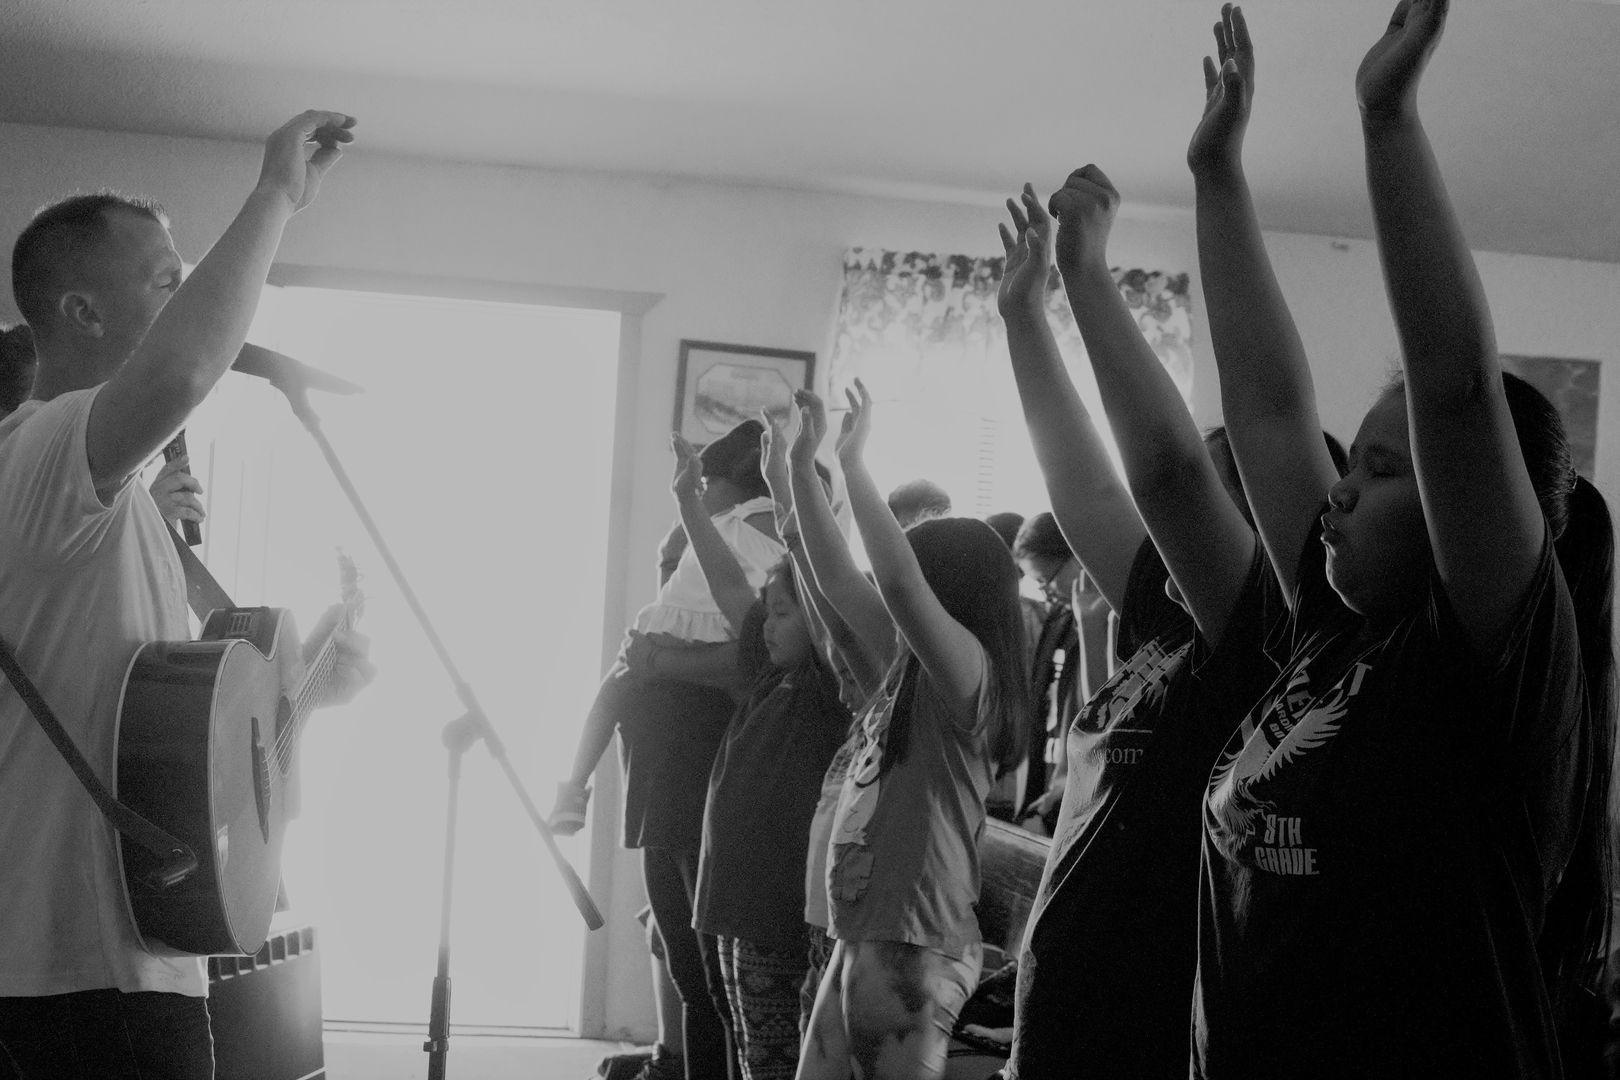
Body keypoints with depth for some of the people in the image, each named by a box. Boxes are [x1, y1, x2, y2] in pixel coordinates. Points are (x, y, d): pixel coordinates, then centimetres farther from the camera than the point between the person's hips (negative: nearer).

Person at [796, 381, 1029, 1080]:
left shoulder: (967, 671, -12)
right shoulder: (909, 674, 12)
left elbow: (900, 582, -28)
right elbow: (833, 581, 23)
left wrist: (853, 464, -22)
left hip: (913, 949, -9)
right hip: (862, 937, 9)